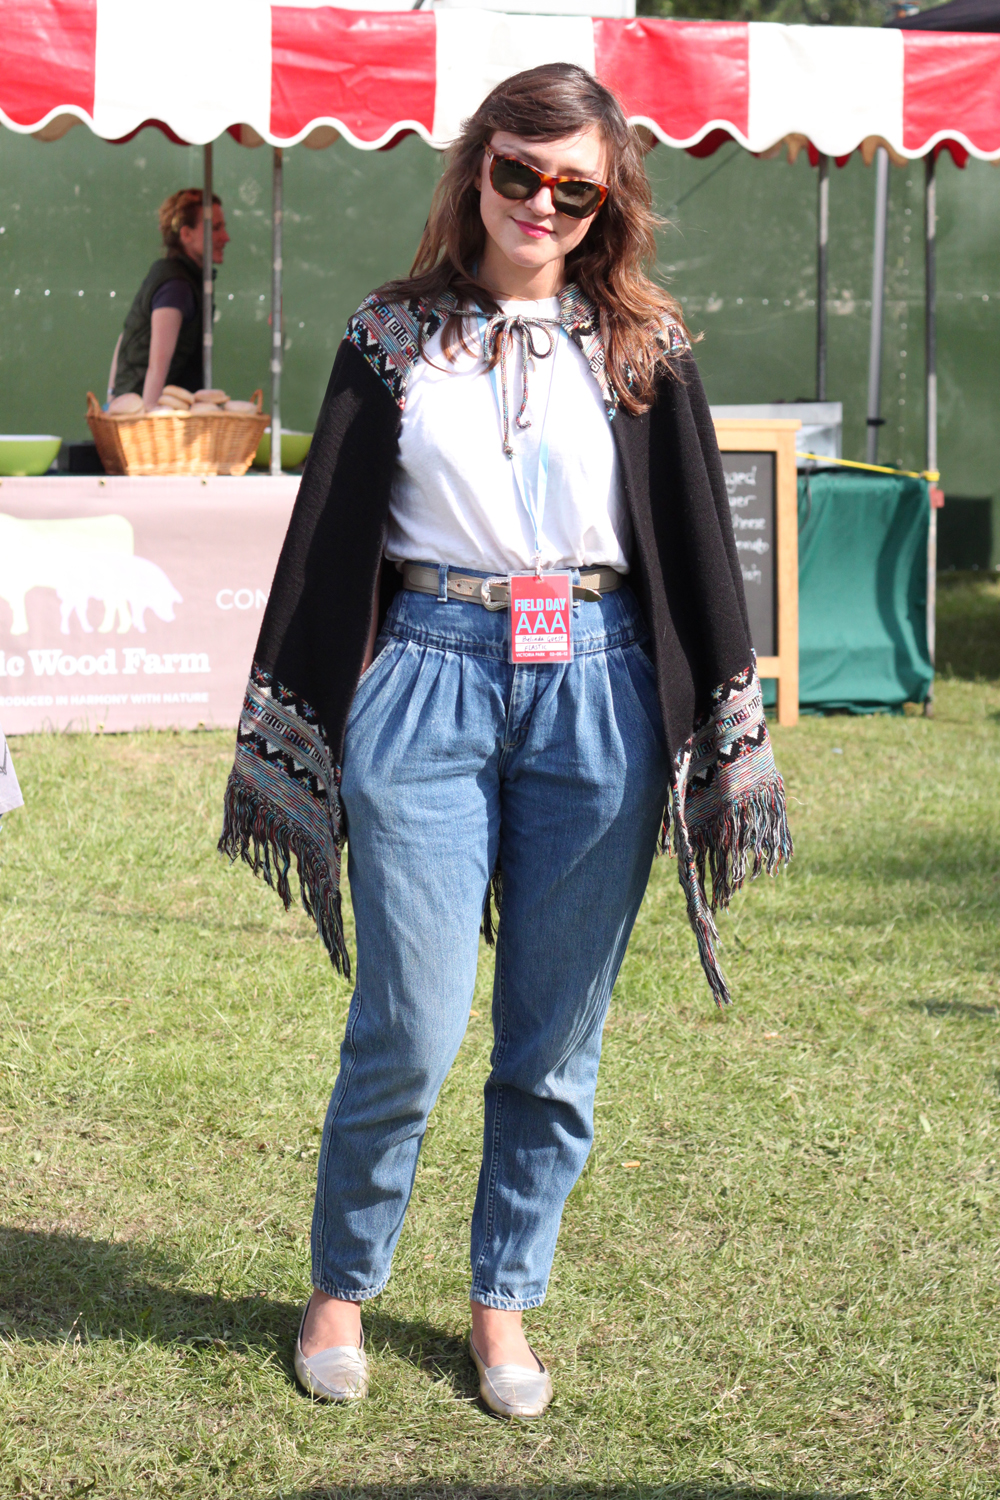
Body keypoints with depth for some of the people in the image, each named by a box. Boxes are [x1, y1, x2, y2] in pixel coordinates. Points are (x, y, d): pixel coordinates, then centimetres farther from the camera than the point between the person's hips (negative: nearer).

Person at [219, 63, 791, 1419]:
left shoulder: (642, 346, 7)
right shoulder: (394, 337, 6)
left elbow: (697, 544, 7)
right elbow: (329, 534, 7)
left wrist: (730, 744, 2)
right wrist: (283, 735, 5)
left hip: (594, 698, 1)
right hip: (425, 685, -1)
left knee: (556, 1040, 7)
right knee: (410, 1031, -4)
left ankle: (505, 1301, 23)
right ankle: (342, 1284, 18)